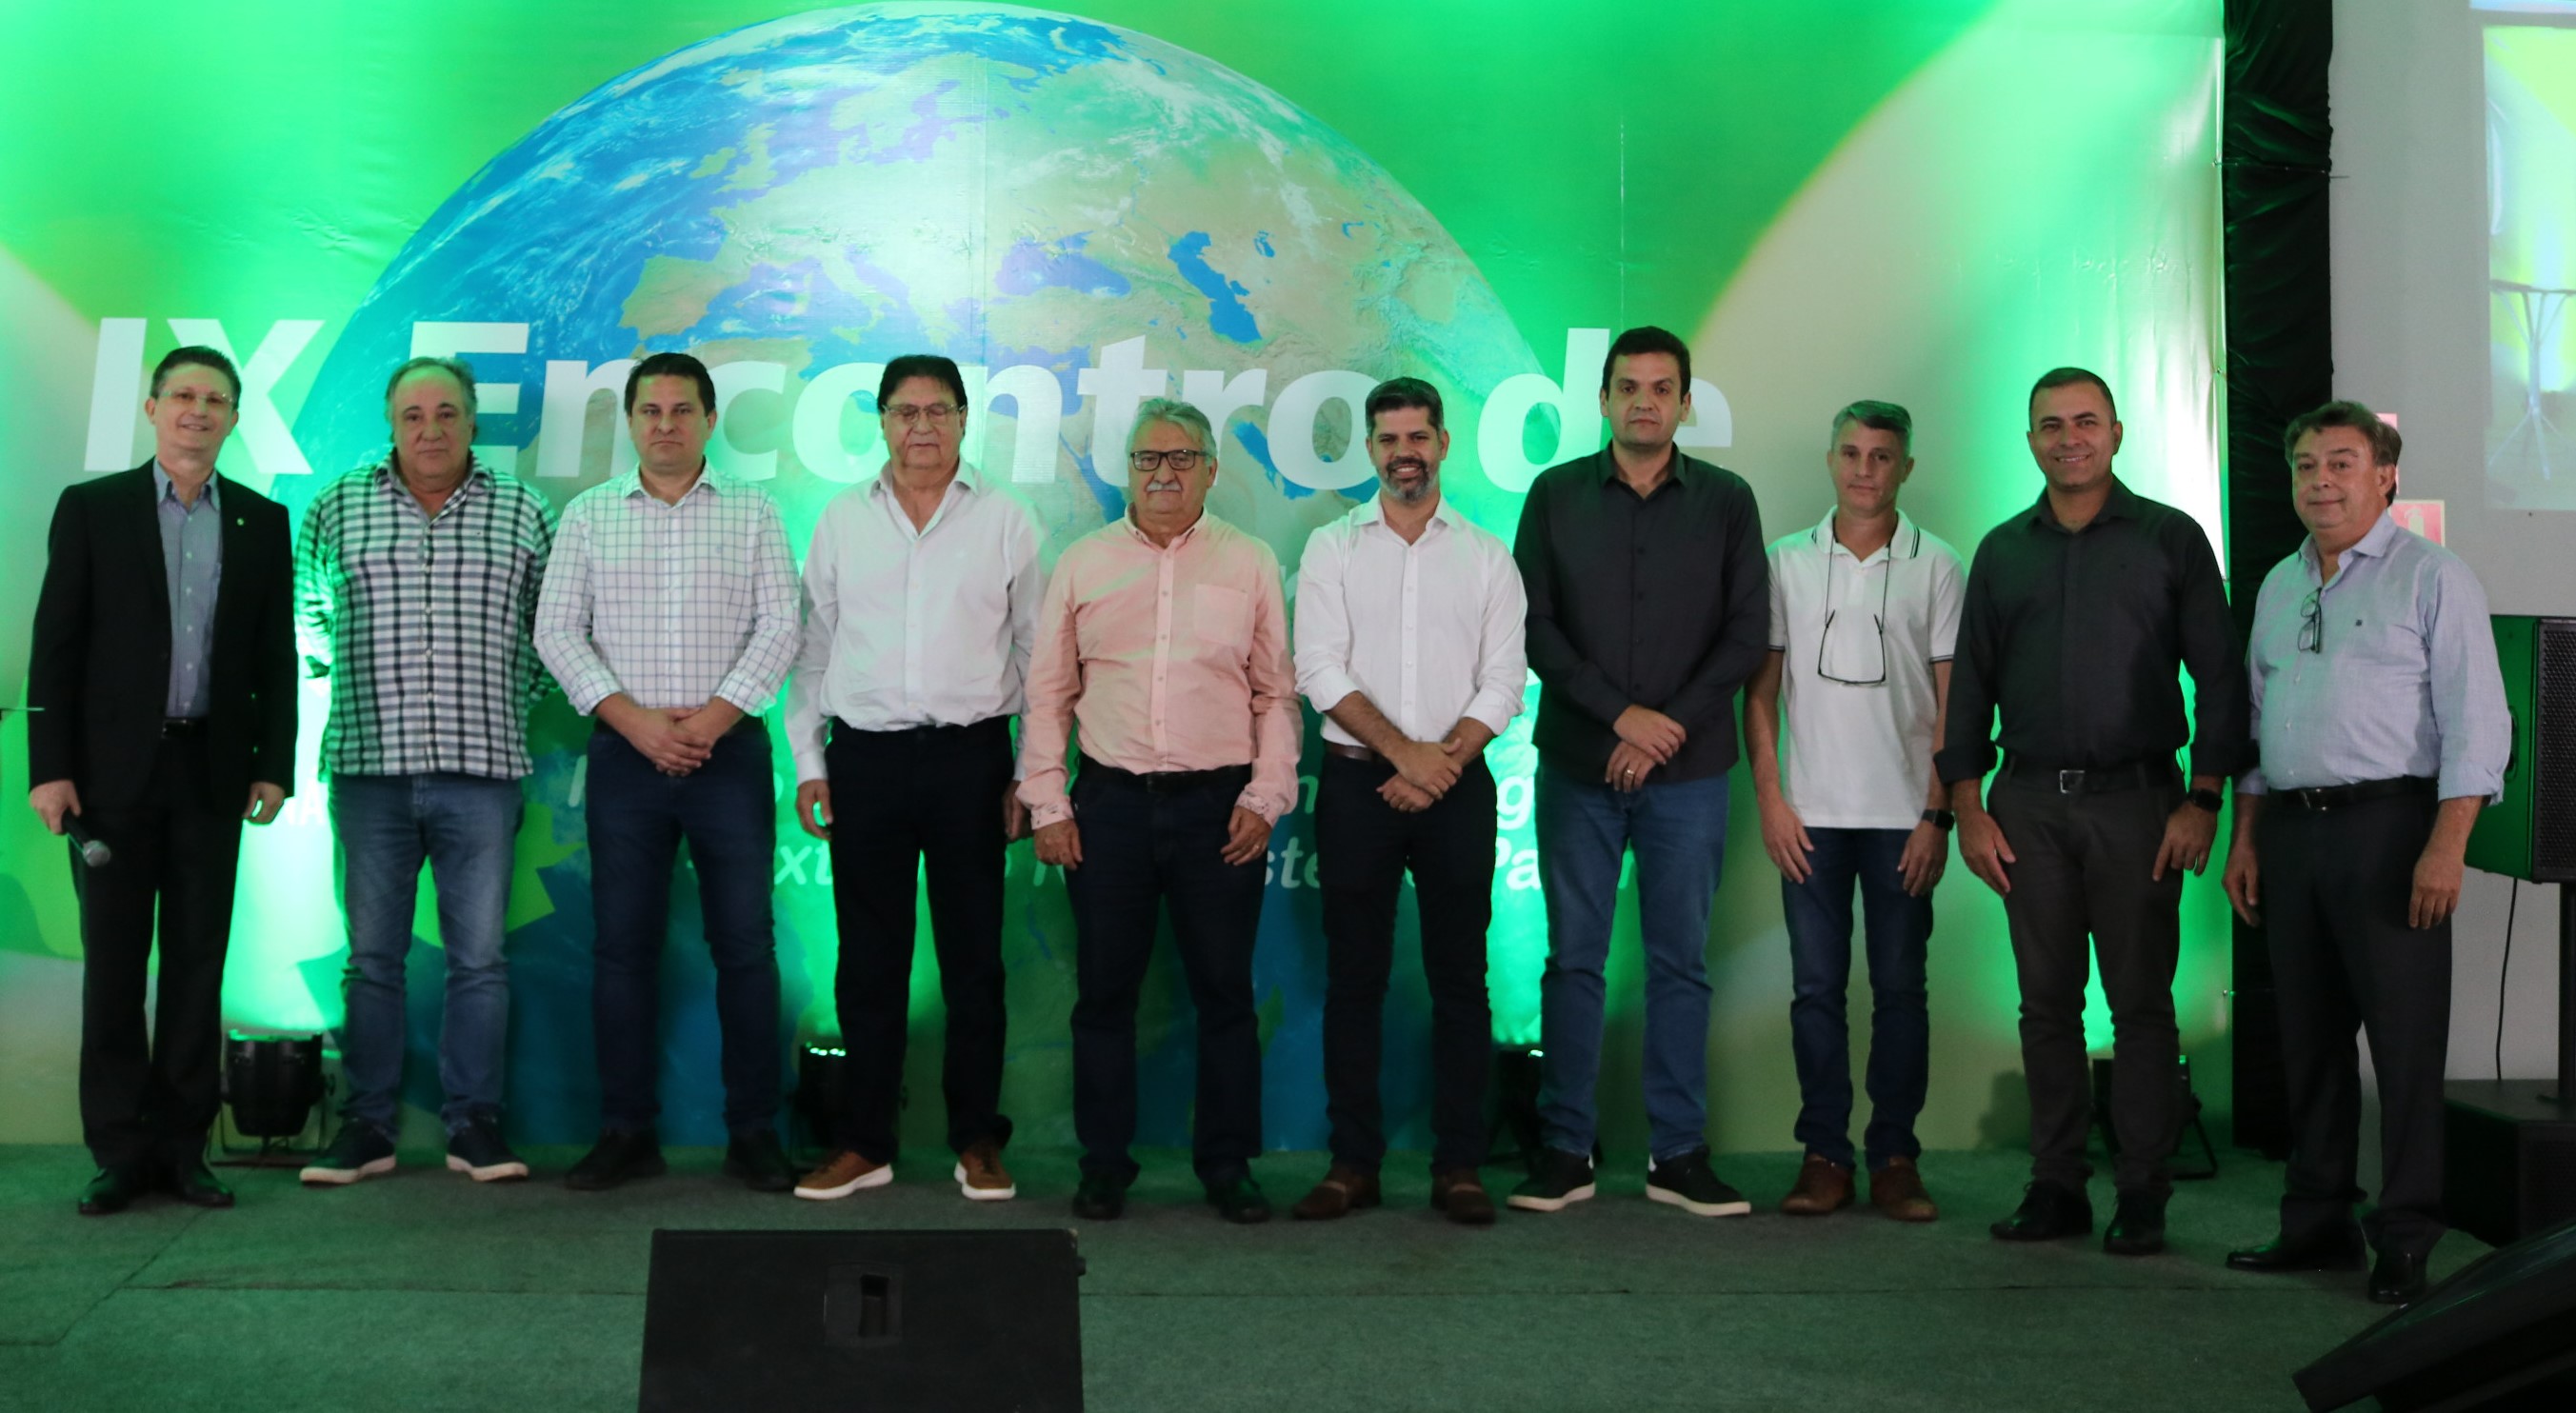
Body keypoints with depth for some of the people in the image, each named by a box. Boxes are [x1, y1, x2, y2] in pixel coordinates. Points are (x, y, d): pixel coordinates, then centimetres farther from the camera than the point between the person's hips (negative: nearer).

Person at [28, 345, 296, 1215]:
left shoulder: (262, 523, 8)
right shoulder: (92, 509, 3)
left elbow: (276, 656, 8)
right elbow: (55, 645, 0)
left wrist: (275, 767, 1)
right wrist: (50, 767, -7)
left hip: (211, 773, 2)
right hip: (114, 770, -1)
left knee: (198, 965, 4)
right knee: (113, 965, 2)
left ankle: (184, 1148, 12)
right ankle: (121, 1153, 9)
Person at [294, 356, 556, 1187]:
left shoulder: (521, 513, 8)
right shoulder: (335, 509, 8)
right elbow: (306, 614, 21)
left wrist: (518, 699, 9)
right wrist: (344, 675, 11)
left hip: (481, 770, 0)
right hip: (368, 767, 0)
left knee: (479, 957, 1)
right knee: (373, 956, 4)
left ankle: (474, 1126, 9)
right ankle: (366, 1127, 12)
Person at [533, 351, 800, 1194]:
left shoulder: (753, 512, 7)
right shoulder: (589, 515, 9)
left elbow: (779, 627, 0)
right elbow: (557, 630, 3)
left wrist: (710, 719, -11)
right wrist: (634, 718, -9)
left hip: (729, 749, -1)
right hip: (624, 753, 1)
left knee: (745, 943, -1)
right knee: (623, 943, 3)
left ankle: (754, 1133, 6)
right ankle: (626, 1133, 12)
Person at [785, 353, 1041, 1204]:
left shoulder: (1005, 521, 5)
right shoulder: (842, 520, 10)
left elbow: (1035, 650, 5)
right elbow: (812, 647, 12)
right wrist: (808, 762, 5)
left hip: (971, 757, -1)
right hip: (864, 757, 1)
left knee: (973, 956, 3)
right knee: (869, 958, 5)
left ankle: (978, 1142, 13)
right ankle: (864, 1143, 14)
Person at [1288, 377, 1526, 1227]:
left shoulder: (1487, 557, 9)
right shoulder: (1332, 549, 6)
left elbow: (1502, 684, 2)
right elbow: (1321, 671, -3)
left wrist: (1443, 761, -11)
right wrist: (1403, 752, -12)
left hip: (1456, 784, 1)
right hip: (1357, 782, 0)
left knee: (1459, 979, 2)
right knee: (1354, 977, 2)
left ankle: (1458, 1165, 8)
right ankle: (1354, 1162, 9)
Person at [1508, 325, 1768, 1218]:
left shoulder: (1726, 501, 6)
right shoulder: (1556, 496, 5)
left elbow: (1748, 632, 1)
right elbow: (1534, 626, -1)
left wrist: (1671, 725, -9)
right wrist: (1622, 714, -10)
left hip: (1688, 771, 0)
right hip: (1578, 766, 0)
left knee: (1681, 962, 4)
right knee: (1573, 959, 3)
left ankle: (1677, 1154, 12)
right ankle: (1564, 1151, 10)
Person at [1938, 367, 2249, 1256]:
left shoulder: (2170, 539, 3)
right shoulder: (2003, 551, 12)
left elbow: (2219, 675, 1)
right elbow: (1970, 684, 13)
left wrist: (2203, 800, -7)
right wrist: (1967, 807, 5)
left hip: (2135, 799, -3)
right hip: (2029, 804, 3)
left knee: (2141, 1003, -1)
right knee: (2047, 1003, 6)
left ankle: (2141, 1193, 6)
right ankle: (2056, 1185, 13)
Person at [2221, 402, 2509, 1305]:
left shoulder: (2430, 577, -3)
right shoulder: (2278, 586, 16)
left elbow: (2475, 722, -10)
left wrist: (2445, 847, -17)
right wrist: (2244, 839, 13)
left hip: (2388, 825, -6)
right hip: (2290, 827, 6)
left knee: (2405, 1040, -3)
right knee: (2309, 1037, 11)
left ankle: (2405, 1241, 4)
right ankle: (2318, 1224, 20)